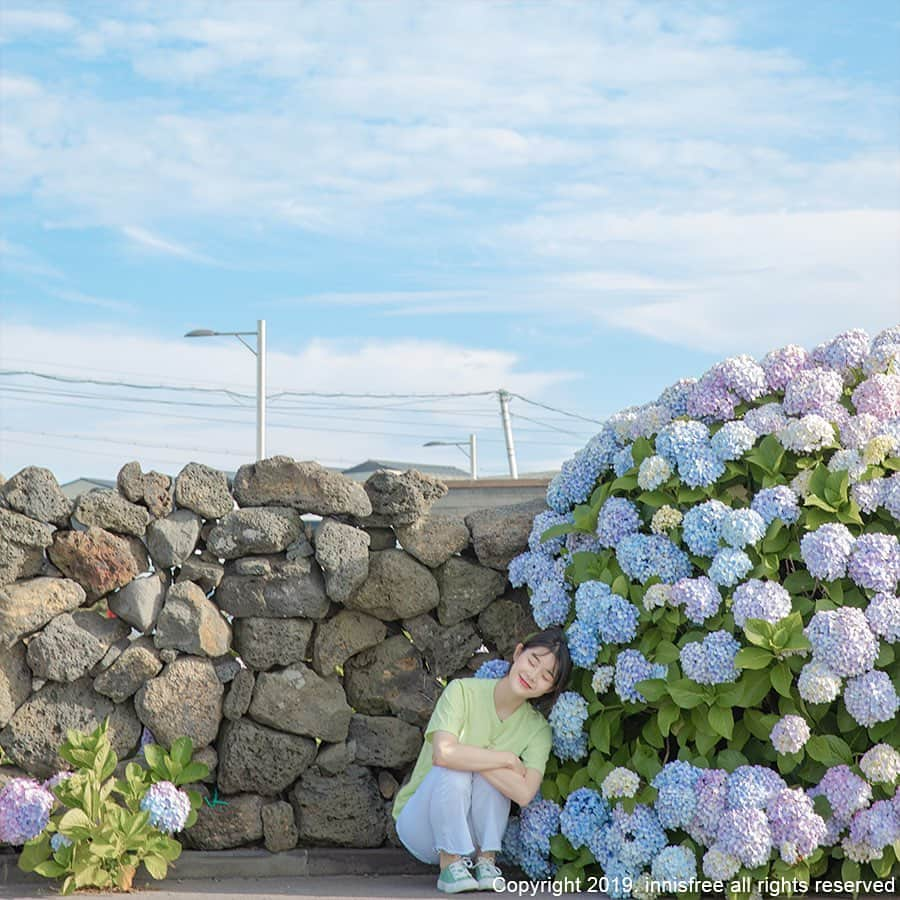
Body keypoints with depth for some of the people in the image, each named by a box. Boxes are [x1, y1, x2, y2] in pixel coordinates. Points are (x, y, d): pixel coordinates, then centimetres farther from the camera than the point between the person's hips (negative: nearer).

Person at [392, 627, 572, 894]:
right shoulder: (463, 691, -16)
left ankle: (485, 861, -18)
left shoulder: (538, 729, -7)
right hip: (419, 824, -2)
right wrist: (509, 760, -25)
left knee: (488, 774, -26)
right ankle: (450, 863, -21)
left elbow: (524, 793, -25)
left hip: (475, 829, 3)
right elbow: (445, 753, -34)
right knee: (453, 770, -32)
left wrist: (467, 757, -27)